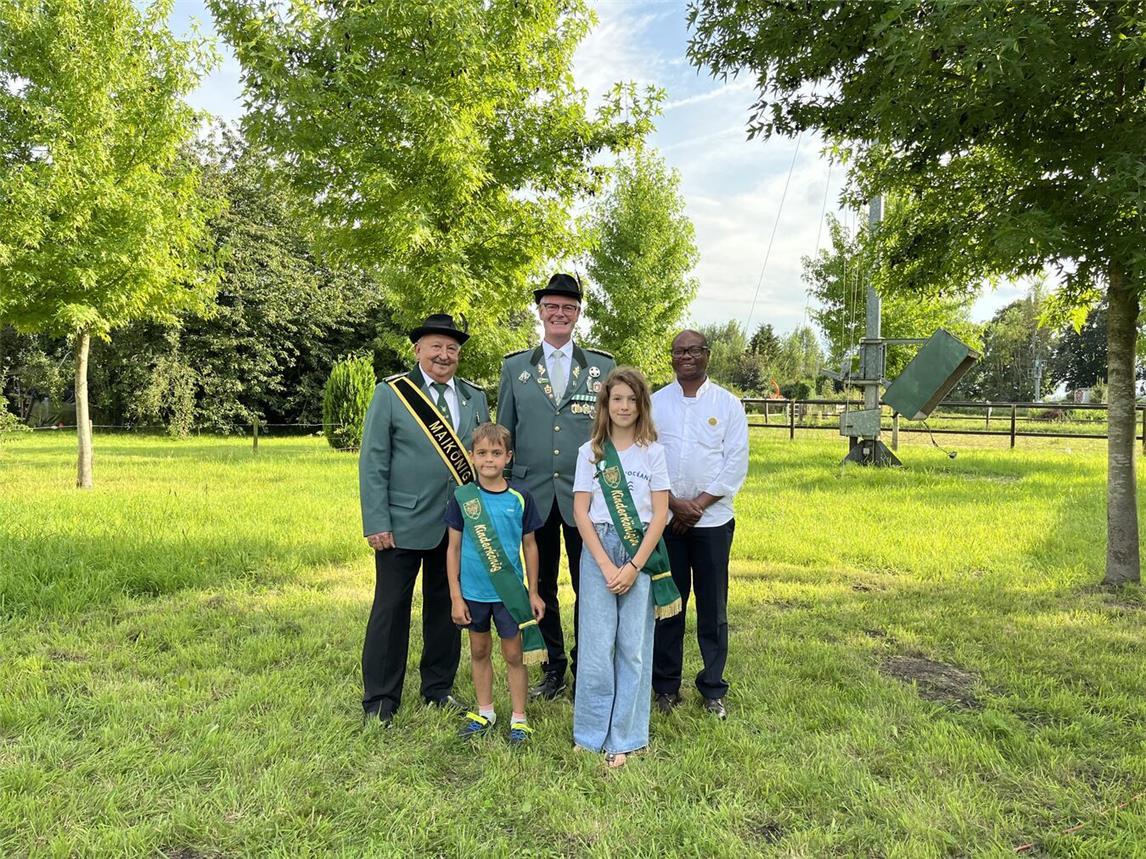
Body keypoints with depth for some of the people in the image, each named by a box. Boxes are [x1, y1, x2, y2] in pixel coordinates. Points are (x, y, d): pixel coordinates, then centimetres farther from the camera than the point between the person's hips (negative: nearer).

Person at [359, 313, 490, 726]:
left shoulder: (475, 397, 8)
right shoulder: (391, 394, -3)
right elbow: (372, 463, -6)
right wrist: (376, 523, -12)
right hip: (403, 526, -4)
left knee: (446, 609, 14)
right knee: (391, 610, 4)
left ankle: (439, 688, 30)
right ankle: (379, 700, 17)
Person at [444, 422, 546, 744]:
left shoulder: (520, 498, -6)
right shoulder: (462, 497, -5)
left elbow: (529, 545, 3)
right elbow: (454, 548, 0)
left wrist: (533, 593, 5)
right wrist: (455, 596, -2)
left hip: (510, 592, -1)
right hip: (473, 592, 1)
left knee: (514, 654, 8)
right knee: (479, 651, 16)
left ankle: (519, 717, 23)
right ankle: (485, 712, 33)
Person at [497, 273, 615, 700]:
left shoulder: (603, 366, 4)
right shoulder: (515, 366, 6)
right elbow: (504, 434, 9)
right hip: (534, 495, 1)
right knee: (542, 586, 12)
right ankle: (553, 668, 27)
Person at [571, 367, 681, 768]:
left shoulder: (653, 452, 4)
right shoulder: (590, 451, 4)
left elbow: (660, 514, 0)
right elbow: (581, 512, 0)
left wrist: (634, 566, -10)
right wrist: (606, 565, -10)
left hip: (641, 552, 0)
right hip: (598, 550, 0)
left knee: (633, 646, 4)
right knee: (597, 644, 0)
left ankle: (623, 738, 16)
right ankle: (590, 731, 17)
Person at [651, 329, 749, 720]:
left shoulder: (728, 404, 4)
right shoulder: (655, 403, 6)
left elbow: (736, 463, -1)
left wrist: (699, 504, -9)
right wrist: (674, 503, -9)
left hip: (713, 520, 0)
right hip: (665, 519, 1)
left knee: (713, 608, 5)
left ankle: (713, 690, 18)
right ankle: (666, 687, 19)